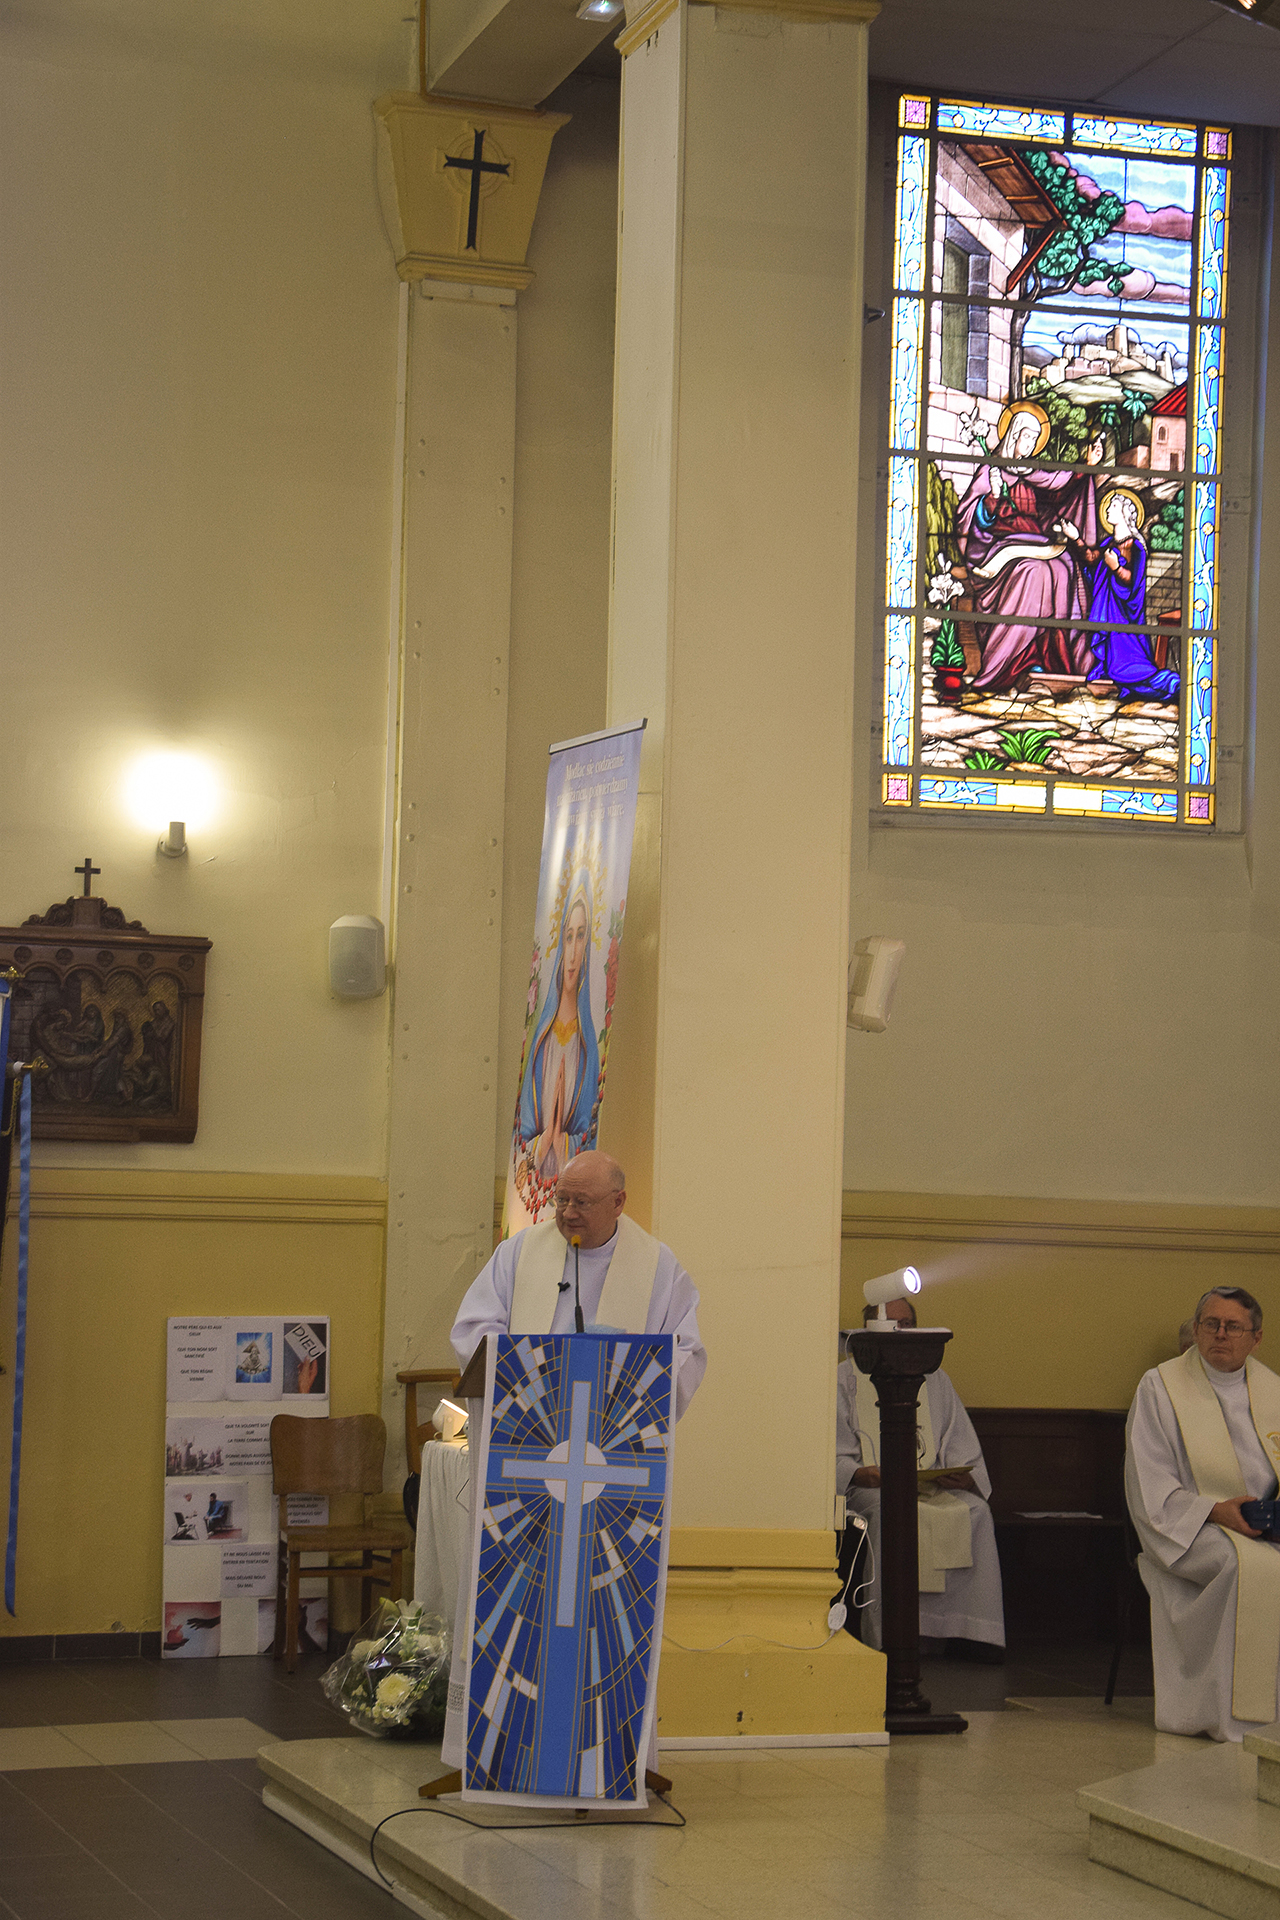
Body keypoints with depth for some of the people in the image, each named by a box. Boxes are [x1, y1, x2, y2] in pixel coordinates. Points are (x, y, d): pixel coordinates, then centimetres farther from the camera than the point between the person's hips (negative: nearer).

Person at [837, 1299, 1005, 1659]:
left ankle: (968, 1633, -27)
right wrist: (863, 1474, -20)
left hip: (935, 1487, 3)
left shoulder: (934, 1379, 21)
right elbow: (834, 1458, 1)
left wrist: (963, 1477, -8)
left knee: (975, 1510, -26)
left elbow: (964, 1454, 15)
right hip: (869, 1489, -3)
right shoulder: (847, 1379, 11)